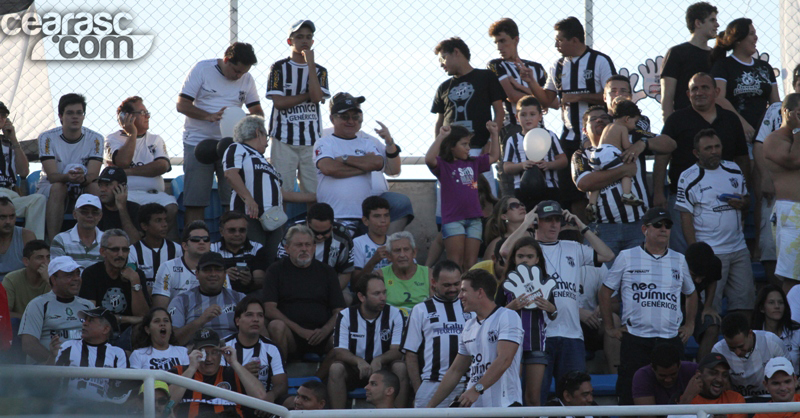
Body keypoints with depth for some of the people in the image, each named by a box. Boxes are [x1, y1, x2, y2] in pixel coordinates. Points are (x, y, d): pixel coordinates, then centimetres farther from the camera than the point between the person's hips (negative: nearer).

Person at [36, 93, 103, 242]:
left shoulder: (95, 139, -6)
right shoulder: (47, 138, -10)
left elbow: (93, 174, -18)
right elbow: (52, 176, -20)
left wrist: (83, 178, -44)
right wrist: (67, 177, -44)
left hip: (83, 188, 1)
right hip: (48, 188, -1)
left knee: (94, 187, -30)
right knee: (58, 187, -34)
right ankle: (53, 243, -41)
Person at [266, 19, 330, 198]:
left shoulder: (319, 71, 12)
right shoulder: (279, 68, 4)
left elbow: (317, 97, -8)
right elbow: (279, 102, -7)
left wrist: (310, 63, -6)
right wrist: (308, 96, -4)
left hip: (311, 140, 2)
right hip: (284, 139, -2)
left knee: (314, 192, -2)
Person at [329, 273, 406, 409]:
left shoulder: (395, 315, -5)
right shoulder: (345, 316, -6)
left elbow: (397, 350, -13)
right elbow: (340, 352, -14)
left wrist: (379, 360, -35)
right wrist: (359, 361, -36)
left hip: (382, 368, 0)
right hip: (353, 369, 0)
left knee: (400, 367, -30)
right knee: (336, 368, -29)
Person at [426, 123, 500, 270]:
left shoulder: (473, 163, 17)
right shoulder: (443, 164, -2)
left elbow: (493, 157, 28)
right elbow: (429, 159, -23)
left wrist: (494, 134, 20)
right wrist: (441, 137, -24)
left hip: (474, 218, 6)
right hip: (453, 219, -6)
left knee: (471, 263, 4)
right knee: (455, 263, -10)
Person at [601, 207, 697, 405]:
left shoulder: (679, 260, 14)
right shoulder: (626, 257, 4)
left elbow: (691, 293, 28)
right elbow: (605, 292, 10)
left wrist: (689, 325, 18)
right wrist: (609, 327, 5)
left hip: (671, 340, 3)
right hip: (635, 340, -3)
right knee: (630, 396, -5)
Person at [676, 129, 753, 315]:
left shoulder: (734, 170, 11)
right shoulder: (689, 178, -5)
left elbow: (747, 200, 22)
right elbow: (686, 218, -7)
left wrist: (742, 204, -5)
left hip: (739, 249, 5)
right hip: (710, 254, -5)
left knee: (744, 300, 4)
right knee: (710, 304, -5)